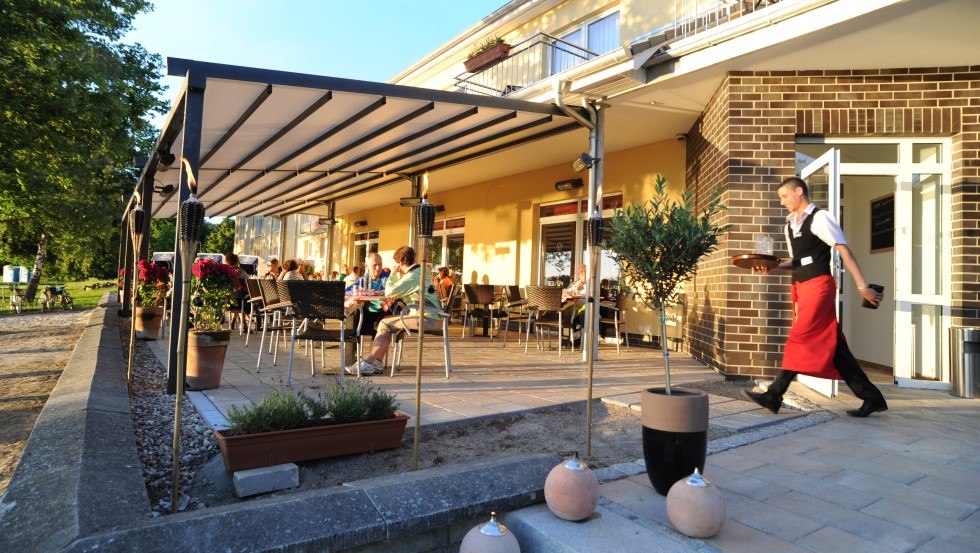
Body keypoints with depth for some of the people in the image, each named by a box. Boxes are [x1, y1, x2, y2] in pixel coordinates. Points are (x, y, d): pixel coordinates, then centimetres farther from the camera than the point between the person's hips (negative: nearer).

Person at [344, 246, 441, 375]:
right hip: (432, 318, 10)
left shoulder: (411, 276, -12)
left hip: (426, 319, -10)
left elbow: (389, 293, -12)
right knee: (387, 321, 12)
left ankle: (368, 363, -1)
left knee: (385, 324, -7)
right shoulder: (421, 272, 19)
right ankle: (377, 362, 10)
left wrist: (393, 274, 2)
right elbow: (400, 292, 25)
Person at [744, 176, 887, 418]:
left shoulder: (819, 218, -6)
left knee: (799, 337, -11)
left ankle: (775, 395, -10)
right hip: (801, 287, 9)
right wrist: (773, 266, 5)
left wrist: (862, 287, -15)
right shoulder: (790, 224, 17)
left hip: (819, 285, -9)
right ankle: (871, 397, 17)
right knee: (831, 344, 9)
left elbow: (844, 251, -11)